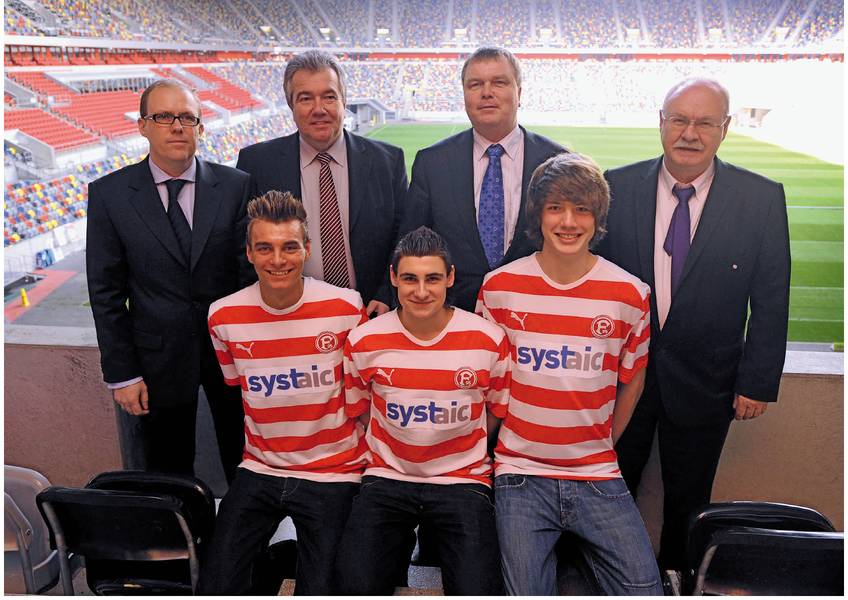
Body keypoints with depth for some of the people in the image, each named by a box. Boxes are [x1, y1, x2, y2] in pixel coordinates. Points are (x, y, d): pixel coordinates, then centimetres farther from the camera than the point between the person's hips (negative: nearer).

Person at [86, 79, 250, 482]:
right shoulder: (109, 194, -3)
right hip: (158, 359, 0)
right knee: (168, 474, 16)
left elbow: (253, 270, -2)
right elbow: (106, 291, -2)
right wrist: (121, 373, -4)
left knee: (246, 466, 15)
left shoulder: (236, 186, -4)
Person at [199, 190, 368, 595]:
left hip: (333, 474, -2)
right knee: (216, 586, -5)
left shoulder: (346, 307, -12)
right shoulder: (223, 316, -5)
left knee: (320, 591, -8)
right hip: (259, 470, 2)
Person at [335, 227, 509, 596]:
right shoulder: (364, 342, -4)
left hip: (462, 479, 0)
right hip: (387, 478, 1)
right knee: (358, 585, -17)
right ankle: (397, 545, 11)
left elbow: (499, 410, 7)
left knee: (477, 590, -17)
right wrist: (392, 449, 5)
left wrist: (463, 450, 6)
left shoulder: (489, 340, -7)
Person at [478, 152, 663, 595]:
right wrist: (507, 436, 7)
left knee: (643, 588, -3)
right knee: (526, 592, -6)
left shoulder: (629, 293, -3)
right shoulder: (499, 286, -4)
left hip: (597, 476, 1)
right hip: (521, 474, -1)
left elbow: (632, 378, 10)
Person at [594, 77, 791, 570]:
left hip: (704, 382, 0)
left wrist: (759, 382, -5)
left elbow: (771, 302, -4)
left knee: (689, 497, 18)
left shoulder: (762, 198, -8)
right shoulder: (618, 187, -6)